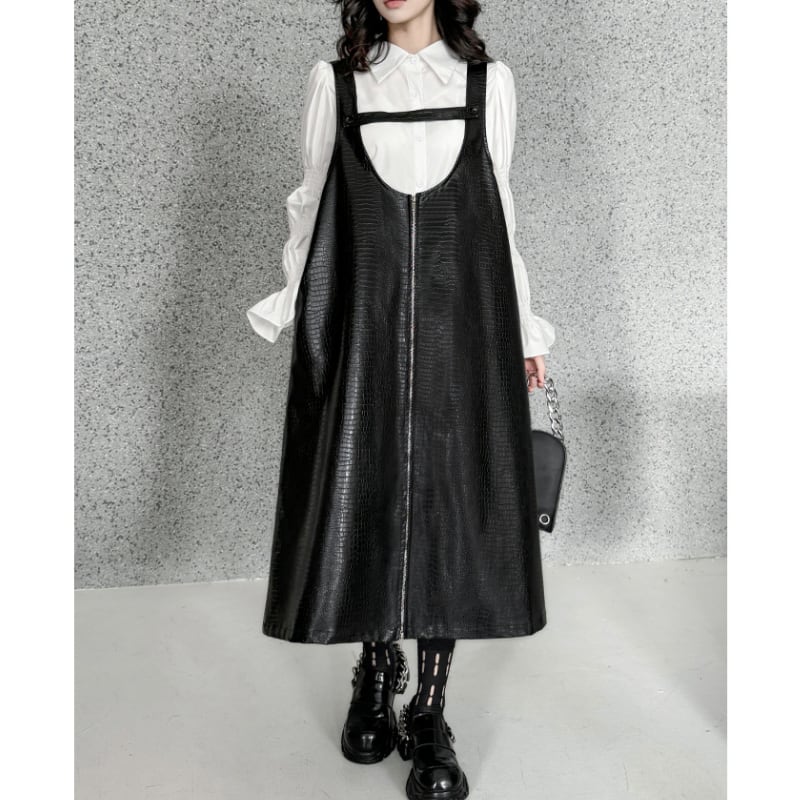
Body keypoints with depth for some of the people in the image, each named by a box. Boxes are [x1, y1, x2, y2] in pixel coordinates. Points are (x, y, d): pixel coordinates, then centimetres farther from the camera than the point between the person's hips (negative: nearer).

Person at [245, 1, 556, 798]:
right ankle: (376, 667, 27)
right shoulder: (334, 82, 9)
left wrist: (522, 328, 10)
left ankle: (429, 713, 12)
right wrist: (292, 309, 6)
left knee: (450, 505, -1)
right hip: (359, 323, 0)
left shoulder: (488, 81, 9)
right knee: (362, 499, 3)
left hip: (461, 323, 0)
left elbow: (500, 216, 10)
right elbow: (310, 208, 11)